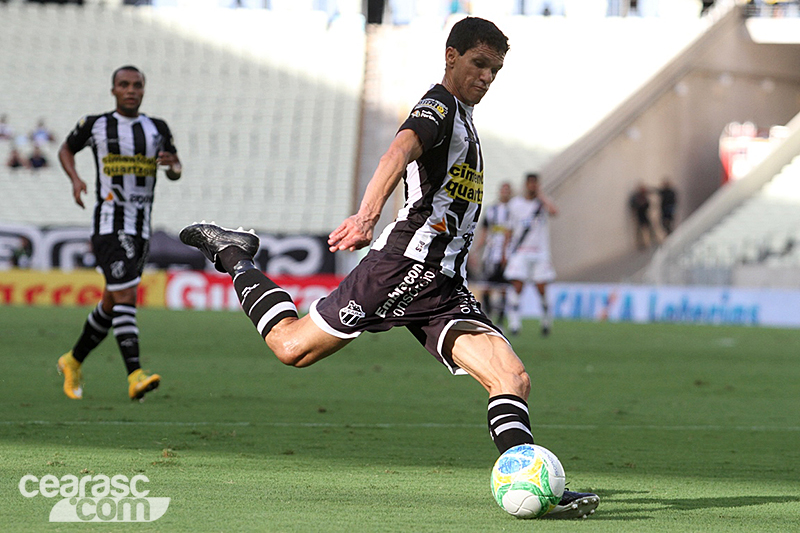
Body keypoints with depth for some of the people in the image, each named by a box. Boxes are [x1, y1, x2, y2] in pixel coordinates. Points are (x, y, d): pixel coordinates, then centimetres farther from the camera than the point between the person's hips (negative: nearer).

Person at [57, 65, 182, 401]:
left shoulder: (158, 129, 9)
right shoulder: (95, 125, 1)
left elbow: (176, 172, 15)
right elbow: (66, 150, 16)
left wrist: (171, 165, -10)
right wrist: (75, 179, -3)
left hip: (140, 230, 5)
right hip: (108, 225, -5)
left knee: (111, 304, 13)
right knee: (125, 295, -19)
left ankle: (73, 362, 33)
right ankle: (135, 377, -28)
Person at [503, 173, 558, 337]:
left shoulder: (543, 202, 3)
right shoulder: (515, 204, 8)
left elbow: (553, 212, -21)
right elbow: (510, 229, 14)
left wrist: (541, 195, -11)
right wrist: (506, 250, 8)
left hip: (540, 252, -1)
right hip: (519, 252, 1)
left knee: (541, 289, -2)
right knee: (517, 285, -13)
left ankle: (546, 318, 19)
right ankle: (514, 322, -11)